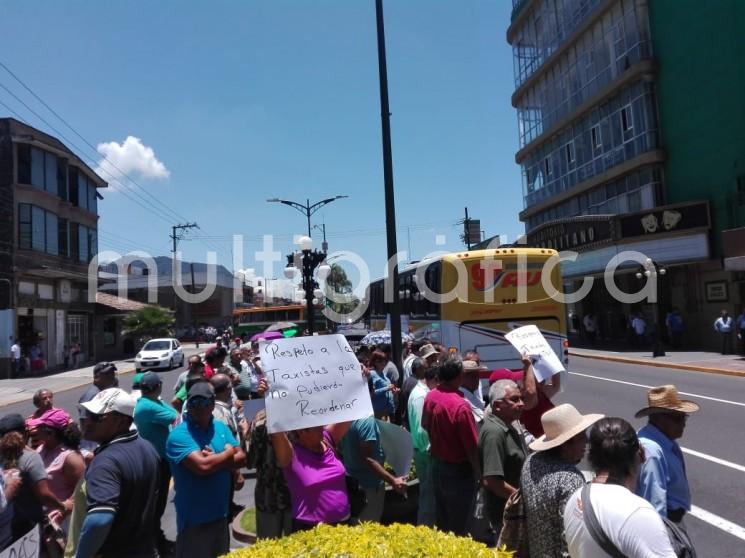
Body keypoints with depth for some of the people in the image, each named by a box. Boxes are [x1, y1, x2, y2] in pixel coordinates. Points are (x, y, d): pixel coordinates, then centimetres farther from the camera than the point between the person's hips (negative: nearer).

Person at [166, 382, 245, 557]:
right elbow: (202, 466, -28)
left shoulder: (221, 427, 5)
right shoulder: (179, 435, -17)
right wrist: (228, 453, -11)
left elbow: (241, 458, 0)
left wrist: (216, 460, -17)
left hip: (221, 513, 6)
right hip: (194, 518, -6)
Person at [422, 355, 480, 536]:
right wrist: (479, 474, -10)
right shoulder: (460, 406, -29)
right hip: (459, 471, -7)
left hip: (437, 465, 7)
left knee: (441, 520, 23)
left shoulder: (430, 396, -6)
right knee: (458, 527, 9)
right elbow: (472, 448, -23)